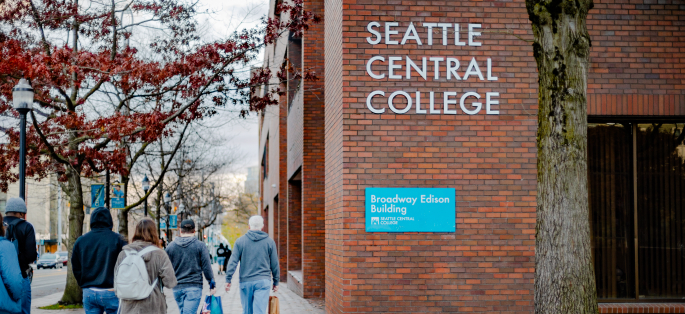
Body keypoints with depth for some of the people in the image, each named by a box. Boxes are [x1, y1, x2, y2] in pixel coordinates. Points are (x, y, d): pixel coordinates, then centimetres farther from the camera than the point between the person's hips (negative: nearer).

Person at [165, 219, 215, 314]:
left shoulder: (171, 246, 4)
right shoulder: (200, 246, -3)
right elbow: (206, 267, -4)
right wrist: (212, 284, 6)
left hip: (177, 288, 3)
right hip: (194, 287, -3)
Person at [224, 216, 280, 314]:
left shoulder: (240, 241, 3)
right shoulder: (270, 242, 4)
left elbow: (233, 262, -2)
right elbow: (274, 264, 8)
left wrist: (228, 280, 1)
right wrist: (276, 282, 17)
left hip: (245, 281, 1)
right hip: (263, 281, -1)